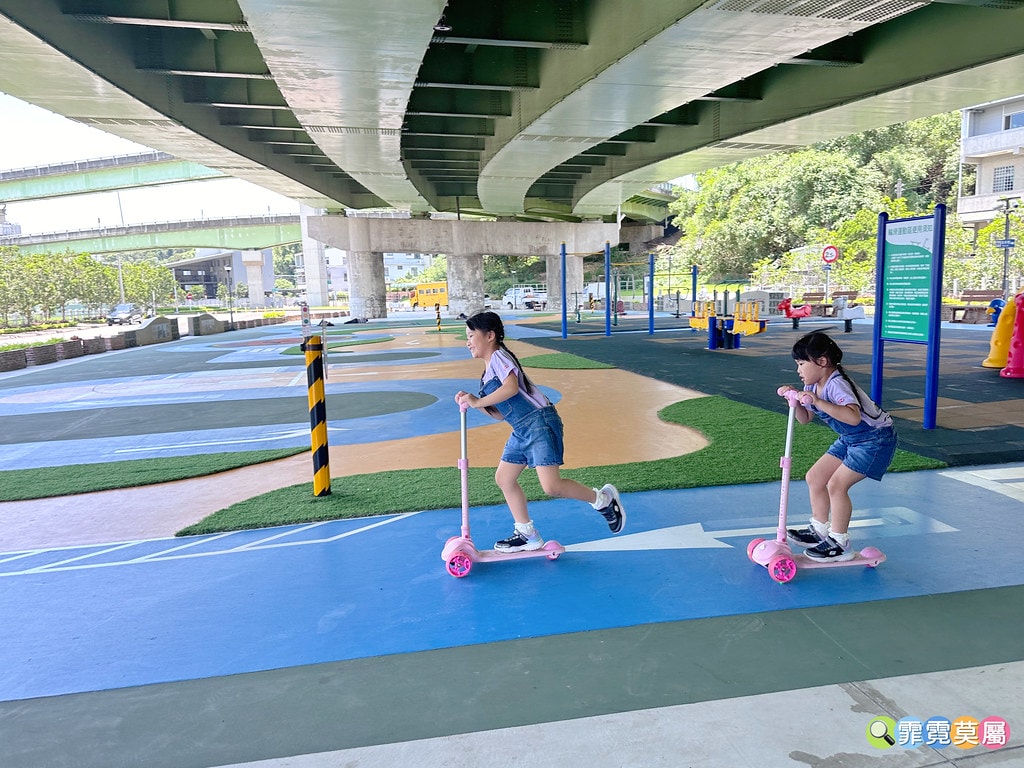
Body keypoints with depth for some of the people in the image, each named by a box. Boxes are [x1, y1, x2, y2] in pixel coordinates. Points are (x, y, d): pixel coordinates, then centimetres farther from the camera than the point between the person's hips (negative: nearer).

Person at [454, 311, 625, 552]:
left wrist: (478, 402, -17)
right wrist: (474, 402, 7)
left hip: (540, 423, -10)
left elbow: (511, 387, -27)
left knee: (551, 486, -15)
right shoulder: (488, 371, 20)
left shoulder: (498, 356, -8)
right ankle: (527, 535, 22)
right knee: (504, 478, 12)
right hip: (521, 430, 11)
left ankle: (602, 499, 8)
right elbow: (499, 412, 18)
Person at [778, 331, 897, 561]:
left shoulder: (836, 384, -28)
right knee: (814, 478, 7)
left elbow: (853, 417, -45)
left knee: (836, 485, -16)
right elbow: (804, 419, 8)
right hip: (850, 439, 10)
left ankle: (840, 543, -1)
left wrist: (819, 402, -47)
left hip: (876, 438, -10)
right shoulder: (813, 385, 0)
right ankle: (820, 530, 22)